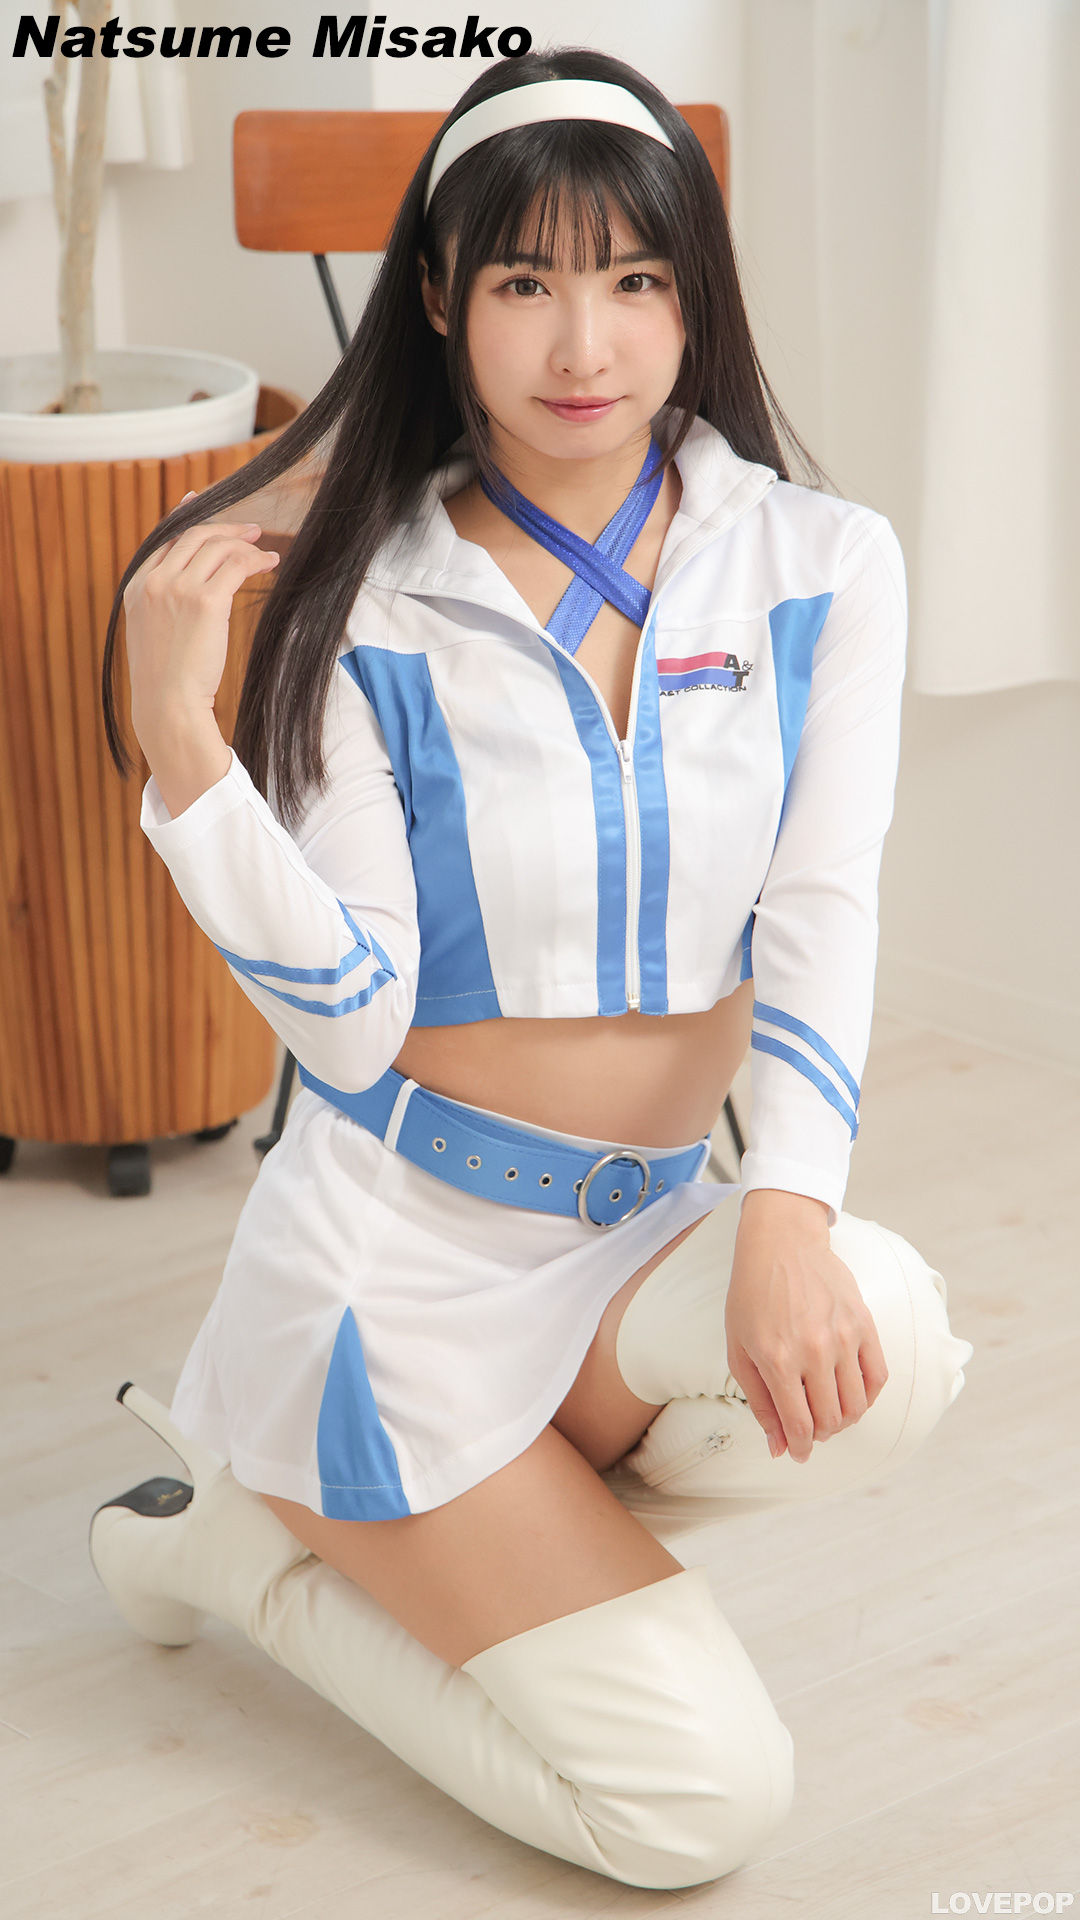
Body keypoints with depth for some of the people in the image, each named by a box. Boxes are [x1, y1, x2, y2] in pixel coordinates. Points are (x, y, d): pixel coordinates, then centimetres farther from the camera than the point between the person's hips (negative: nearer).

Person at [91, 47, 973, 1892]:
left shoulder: (820, 568, -1)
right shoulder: (370, 614, -8)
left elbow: (822, 914, -9)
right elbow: (353, 1030, -13)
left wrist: (789, 1209, -25)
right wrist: (180, 743, -24)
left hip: (651, 1233, 4)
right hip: (405, 1245, -4)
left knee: (877, 1356, -31)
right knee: (700, 1804, -12)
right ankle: (246, 1538, 12)